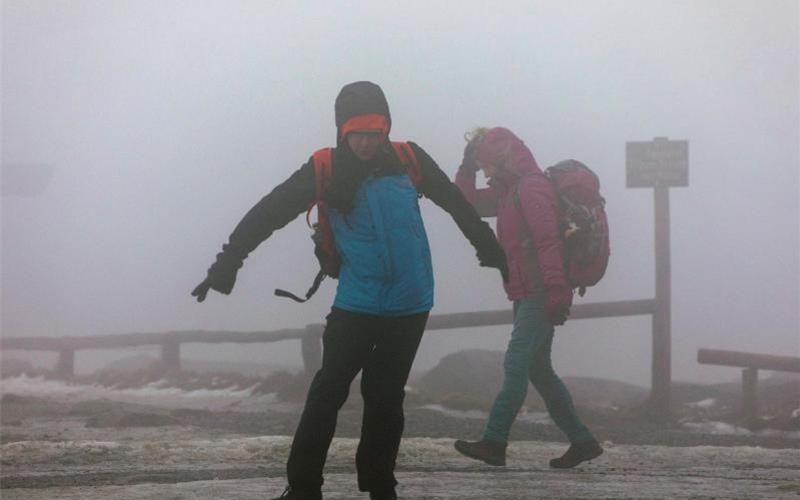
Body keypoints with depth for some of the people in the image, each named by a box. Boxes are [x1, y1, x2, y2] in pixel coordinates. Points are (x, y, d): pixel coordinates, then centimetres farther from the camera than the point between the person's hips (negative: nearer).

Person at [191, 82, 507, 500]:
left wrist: (490, 250, 21)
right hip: (355, 305, -2)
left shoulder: (409, 160, -2)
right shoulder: (326, 170, -8)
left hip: (410, 305, 2)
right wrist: (227, 264, -11)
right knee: (327, 394, -4)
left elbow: (457, 204, 11)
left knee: (386, 399, 10)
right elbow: (269, 213, -7)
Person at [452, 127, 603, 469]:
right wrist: (466, 168, 13)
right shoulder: (508, 190, 18)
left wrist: (556, 292, -27)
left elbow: (548, 241, -21)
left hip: (539, 296, -10)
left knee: (516, 364, -14)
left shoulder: (531, 186, -12)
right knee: (538, 370, 11)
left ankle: (494, 443, -17)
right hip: (526, 295, 10)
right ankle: (582, 441, 13)